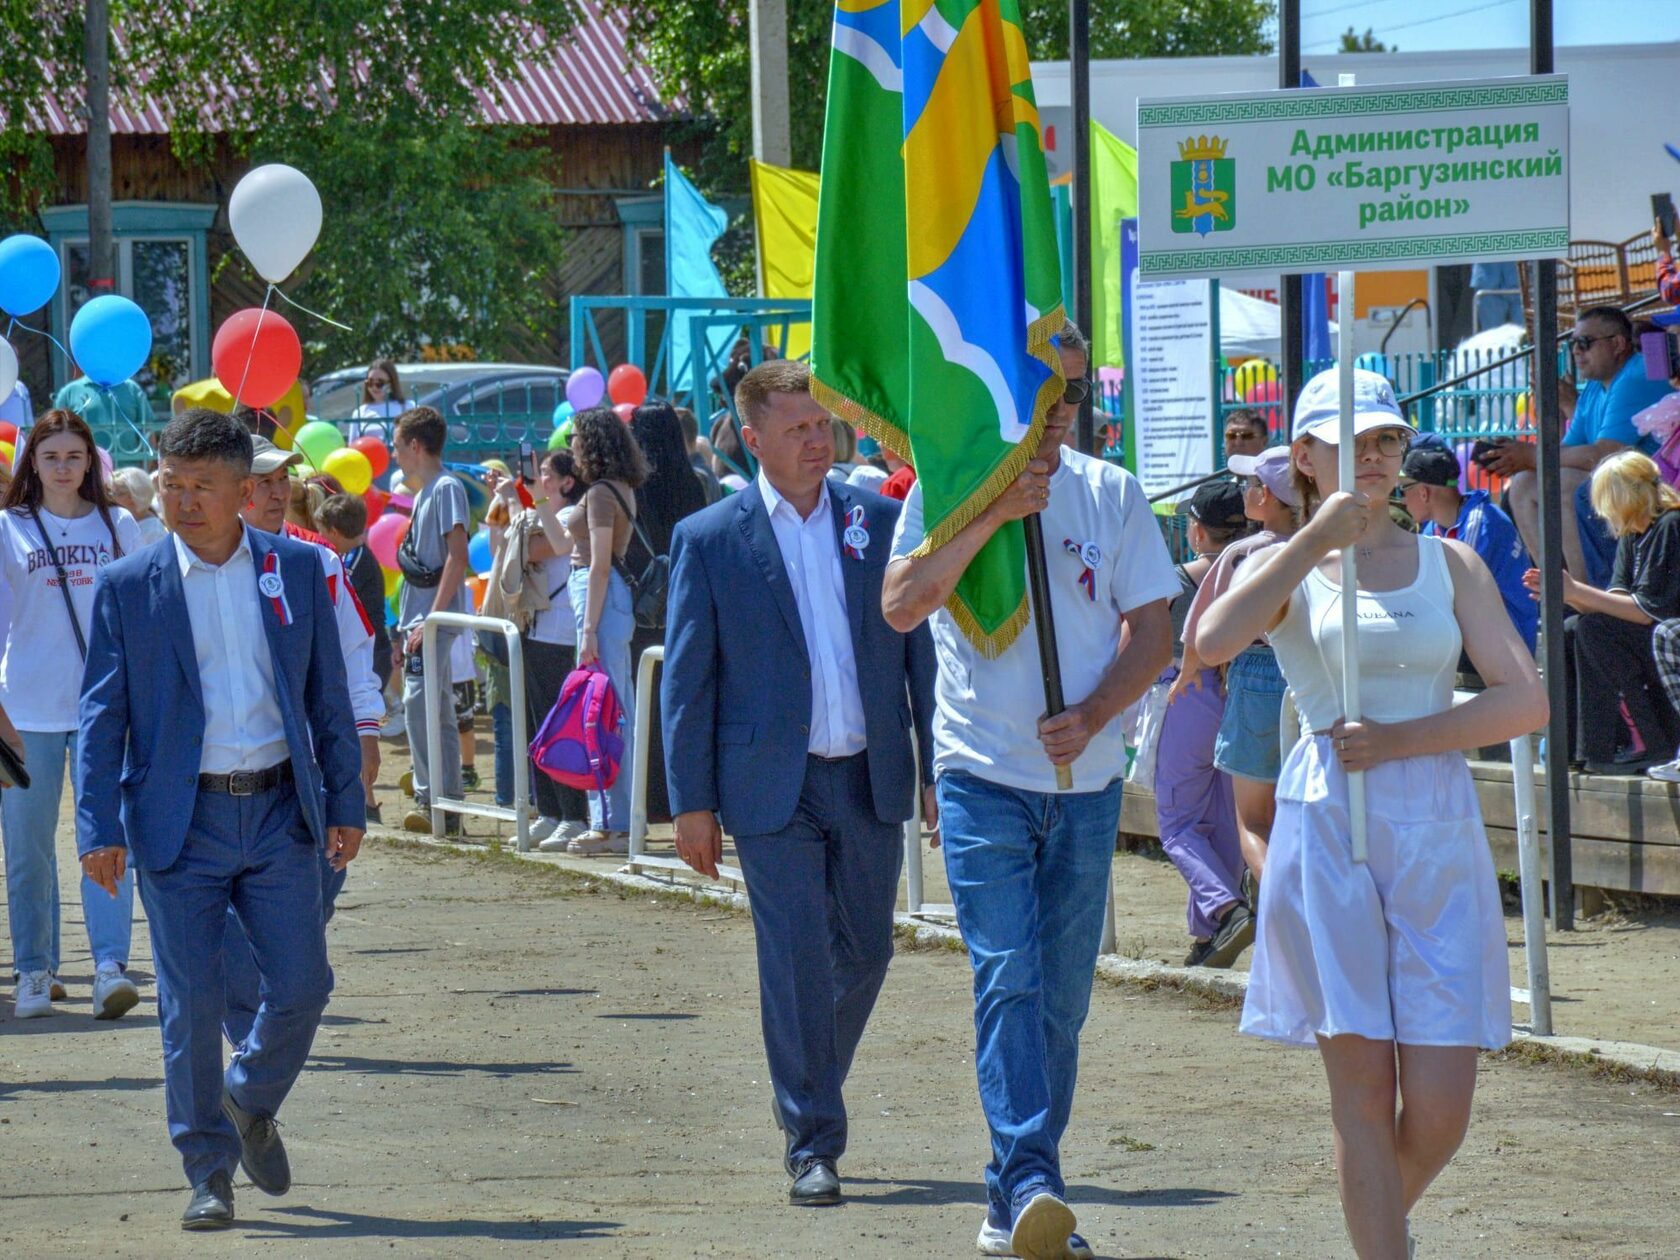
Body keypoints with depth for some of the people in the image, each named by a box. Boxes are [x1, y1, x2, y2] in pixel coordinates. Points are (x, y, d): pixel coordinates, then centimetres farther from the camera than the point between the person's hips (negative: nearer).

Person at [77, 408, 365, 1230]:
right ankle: (209, 1173, 10)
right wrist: (99, 828, -7)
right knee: (191, 1004, -1)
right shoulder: (127, 587, -1)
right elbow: (102, 715, 0)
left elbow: (327, 696, 10)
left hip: (279, 813, 2)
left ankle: (251, 1102, 27)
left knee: (302, 985, -2)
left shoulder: (295, 570, 5)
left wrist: (344, 805, 7)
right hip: (180, 820, -2)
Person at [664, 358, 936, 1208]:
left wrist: (939, 770, 5)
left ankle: (809, 1090, 35)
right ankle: (811, 1146, 0)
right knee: (796, 963, -6)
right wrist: (693, 802, -3)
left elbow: (923, 651, 9)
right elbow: (688, 681, 0)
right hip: (773, 784, -3)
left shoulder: (881, 522, 5)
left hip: (870, 778, 3)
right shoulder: (709, 540, -1)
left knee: (866, 952, 11)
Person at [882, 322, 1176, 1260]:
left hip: (1087, 779, 3)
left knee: (1062, 996, 6)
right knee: (1008, 980, -16)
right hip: (985, 776, -3)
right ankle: (1031, 1185, -24)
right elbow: (901, 608, -13)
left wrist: (1093, 713, -11)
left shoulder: (1111, 495, 6)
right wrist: (991, 513, -20)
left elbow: (1154, 631, 5)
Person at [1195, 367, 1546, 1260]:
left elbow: (1526, 699, 2)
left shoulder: (1448, 564, 12)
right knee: (1362, 1080, -6)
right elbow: (1213, 642, -16)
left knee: (1439, 1107, -2)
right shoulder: (1286, 567, 7)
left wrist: (1401, 738, -9)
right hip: (1329, 827, -2)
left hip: (1438, 828, 2)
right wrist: (1315, 541, -13)